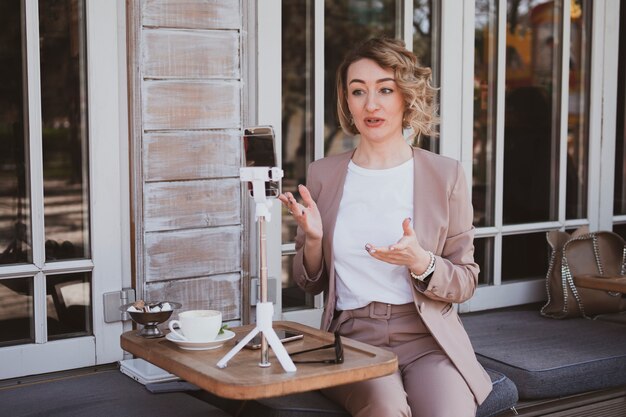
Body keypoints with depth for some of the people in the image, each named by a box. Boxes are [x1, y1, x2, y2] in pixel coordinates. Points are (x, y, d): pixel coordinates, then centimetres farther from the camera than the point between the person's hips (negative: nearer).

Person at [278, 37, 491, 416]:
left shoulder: (446, 175, 3)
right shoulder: (323, 175, 8)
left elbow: (466, 283, 5)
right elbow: (310, 283, 15)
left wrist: (421, 263, -15)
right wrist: (313, 239, -6)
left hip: (428, 337, 0)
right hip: (354, 335, 1)